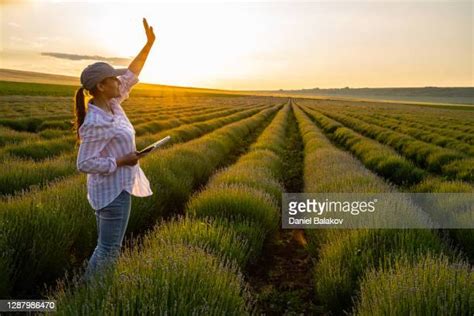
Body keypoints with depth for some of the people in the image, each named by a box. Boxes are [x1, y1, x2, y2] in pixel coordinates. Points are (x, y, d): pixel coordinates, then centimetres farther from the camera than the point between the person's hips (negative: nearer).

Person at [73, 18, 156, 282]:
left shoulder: (110, 105, 1)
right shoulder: (96, 122, -24)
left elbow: (131, 75, 12)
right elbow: (84, 164, -22)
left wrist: (149, 43, 11)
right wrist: (122, 161, -19)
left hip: (114, 187, 10)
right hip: (113, 190, -10)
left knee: (106, 246, 19)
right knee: (109, 250, 2)